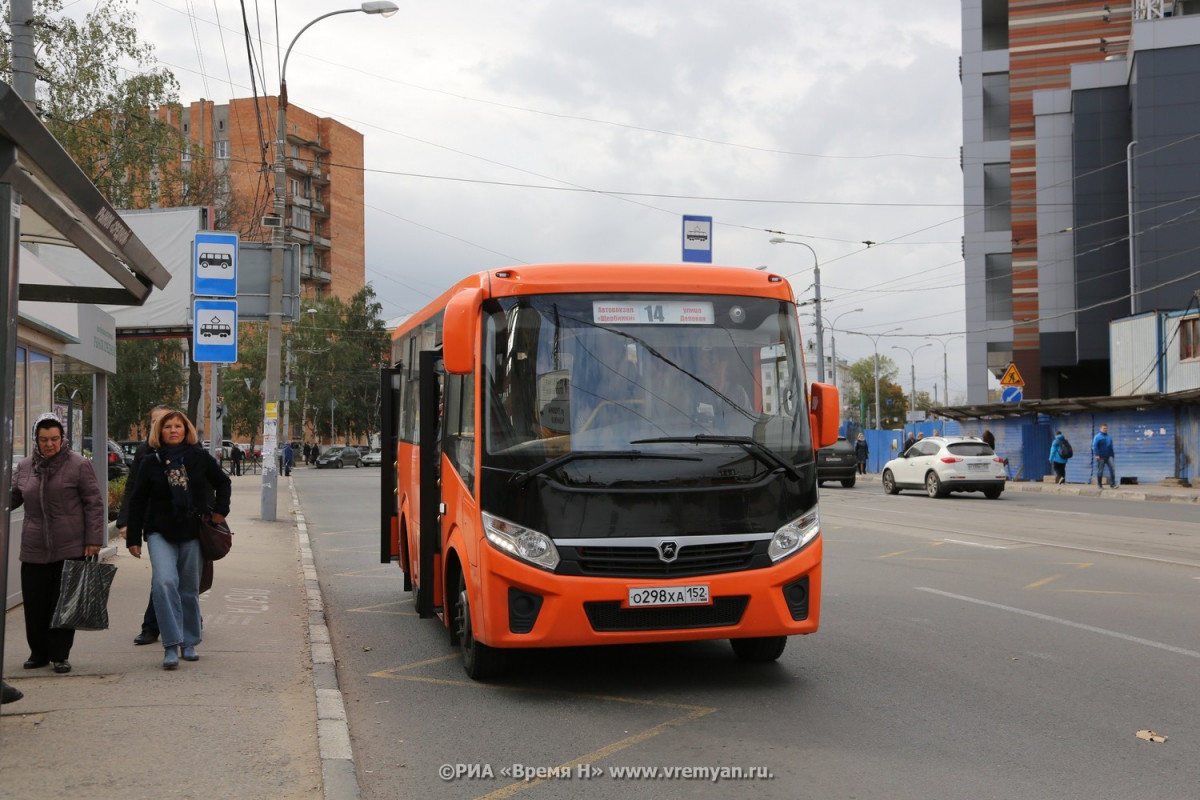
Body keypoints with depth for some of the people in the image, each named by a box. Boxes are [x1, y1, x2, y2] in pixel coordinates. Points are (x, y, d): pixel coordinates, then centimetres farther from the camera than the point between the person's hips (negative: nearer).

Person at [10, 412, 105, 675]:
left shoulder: (79, 465, -4)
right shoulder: (25, 466, 9)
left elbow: (94, 504, -4)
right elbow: (13, 497, 20)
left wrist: (93, 539, -8)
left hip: (71, 548, -4)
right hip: (34, 550, 4)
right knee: (34, 603, 7)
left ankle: (60, 654, 11)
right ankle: (38, 652, 23)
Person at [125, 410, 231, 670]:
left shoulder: (200, 458, 2)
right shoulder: (152, 462, 1)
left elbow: (223, 482, 17)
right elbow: (137, 501, 5)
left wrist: (220, 510, 7)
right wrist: (133, 538, 3)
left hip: (193, 532, 1)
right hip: (160, 533, -1)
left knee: (189, 590, 9)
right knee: (164, 582, -20)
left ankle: (189, 643, 23)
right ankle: (171, 646, -18)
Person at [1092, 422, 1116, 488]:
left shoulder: (1109, 437, 14)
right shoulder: (1097, 437, -3)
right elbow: (1094, 446, -9)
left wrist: (1113, 455, 20)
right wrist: (1096, 455, -18)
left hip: (1108, 456, 4)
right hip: (1101, 457, -4)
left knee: (1112, 469, -10)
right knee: (1100, 471, 2)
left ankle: (1112, 484, -9)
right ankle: (1099, 485, 15)